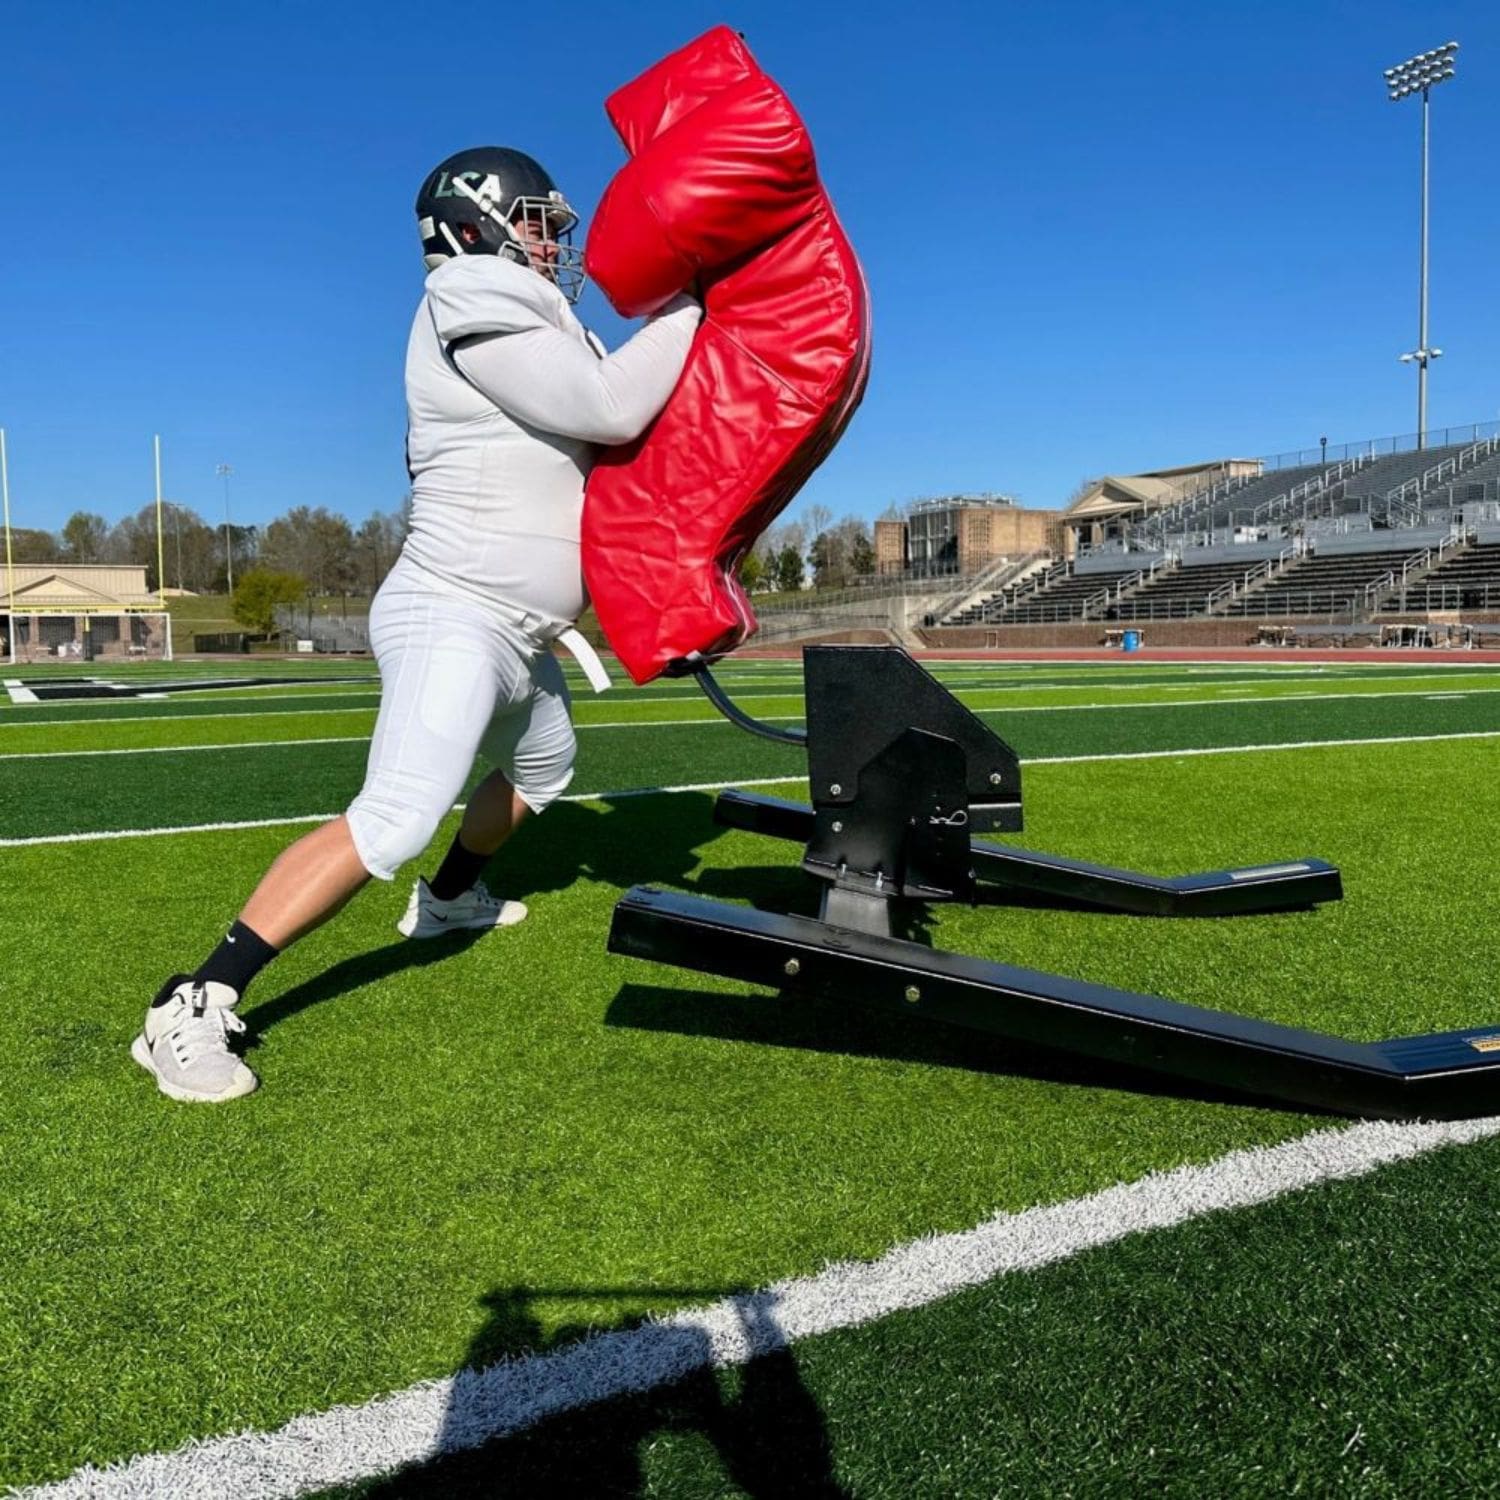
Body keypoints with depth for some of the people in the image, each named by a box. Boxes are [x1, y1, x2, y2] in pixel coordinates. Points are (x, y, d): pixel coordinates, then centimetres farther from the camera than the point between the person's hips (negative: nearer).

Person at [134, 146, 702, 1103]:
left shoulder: (522, 318, 16)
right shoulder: (476, 314, -13)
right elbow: (610, 410, -19)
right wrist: (694, 303, -10)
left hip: (517, 634, 11)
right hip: (454, 618, -11)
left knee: (544, 766, 32)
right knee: (395, 820, -25)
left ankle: (449, 898, 52)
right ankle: (195, 1007, -20)